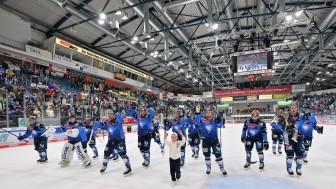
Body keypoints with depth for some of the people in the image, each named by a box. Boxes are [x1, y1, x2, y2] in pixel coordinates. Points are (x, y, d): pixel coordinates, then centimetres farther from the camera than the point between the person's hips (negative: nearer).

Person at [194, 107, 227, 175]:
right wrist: (197, 114, -39)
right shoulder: (202, 119, -9)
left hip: (215, 140, 0)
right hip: (205, 140, 1)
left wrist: (220, 118, -35)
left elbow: (220, 125, -20)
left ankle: (222, 168, 22)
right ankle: (208, 168, 33)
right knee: (206, 155, 13)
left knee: (218, 154, 3)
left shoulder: (215, 120, -8)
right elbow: (197, 122, -26)